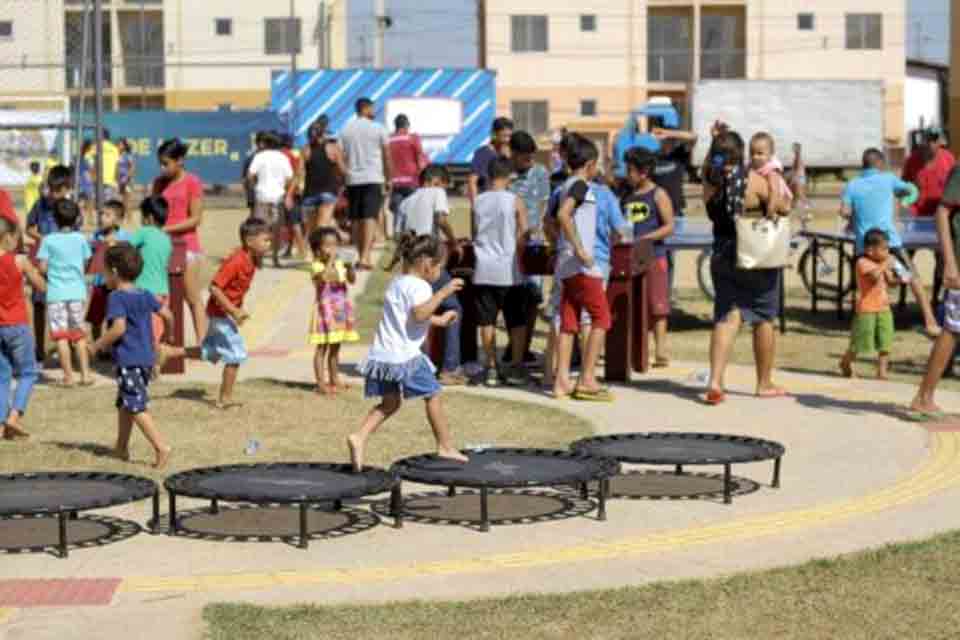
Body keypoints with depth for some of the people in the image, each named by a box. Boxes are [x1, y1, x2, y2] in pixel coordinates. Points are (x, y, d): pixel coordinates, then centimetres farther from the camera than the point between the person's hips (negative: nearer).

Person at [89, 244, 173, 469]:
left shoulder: (116, 297, -12)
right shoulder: (145, 296, 10)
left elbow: (118, 328, -22)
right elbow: (168, 315, 12)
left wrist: (98, 345, -11)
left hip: (128, 361, -8)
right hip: (147, 358, 8)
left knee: (137, 407, -9)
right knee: (124, 403, 21)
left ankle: (161, 447, -20)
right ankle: (121, 447, 29)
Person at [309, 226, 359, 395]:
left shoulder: (339, 264, 6)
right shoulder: (317, 266, -11)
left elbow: (352, 280, -5)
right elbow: (324, 277, -33)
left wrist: (349, 267, -21)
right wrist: (330, 261, -28)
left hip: (340, 310, 6)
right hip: (325, 310, -6)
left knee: (335, 347, 15)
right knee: (322, 348, -3)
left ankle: (334, 380, 24)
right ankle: (321, 383, 0)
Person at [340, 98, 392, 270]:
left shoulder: (346, 130, 7)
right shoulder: (378, 128, -1)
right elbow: (387, 157, 2)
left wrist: (342, 181, 15)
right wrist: (389, 178, 12)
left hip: (353, 180, 4)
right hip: (373, 179, -4)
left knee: (356, 219, 11)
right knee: (370, 217, -10)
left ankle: (362, 256, 19)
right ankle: (365, 256, -23)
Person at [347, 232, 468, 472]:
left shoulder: (397, 283, 20)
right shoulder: (419, 286, -12)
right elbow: (420, 314, -30)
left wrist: (439, 320, 39)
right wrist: (443, 293, -25)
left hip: (382, 354, 8)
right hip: (404, 356, -8)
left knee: (390, 402, 13)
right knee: (433, 396, 8)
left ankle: (359, 437, -6)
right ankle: (445, 446, 15)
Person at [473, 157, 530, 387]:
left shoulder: (478, 202, 3)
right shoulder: (515, 201, -7)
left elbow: (474, 234, 10)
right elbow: (523, 236, -7)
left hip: (484, 269, 2)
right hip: (509, 269, -2)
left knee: (487, 320, 7)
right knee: (517, 321, 8)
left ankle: (491, 368, 7)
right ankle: (516, 368, 7)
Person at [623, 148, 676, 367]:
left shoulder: (658, 195, -3)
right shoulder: (628, 197, 14)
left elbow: (669, 227, -8)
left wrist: (644, 238, -17)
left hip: (654, 256, -6)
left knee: (657, 305, -3)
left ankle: (660, 350, -1)